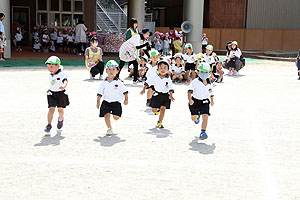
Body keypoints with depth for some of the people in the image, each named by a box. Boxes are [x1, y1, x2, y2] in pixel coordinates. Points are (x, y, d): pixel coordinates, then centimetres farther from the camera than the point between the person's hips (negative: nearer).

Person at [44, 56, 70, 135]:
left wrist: (64, 86, -56)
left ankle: (60, 119, 42)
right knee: (51, 109, -8)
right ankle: (49, 125, -8)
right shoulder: (50, 75, 5)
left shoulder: (61, 74, -18)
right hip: (52, 94, 4)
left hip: (61, 94, -4)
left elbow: (65, 81, -37)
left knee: (60, 109, 11)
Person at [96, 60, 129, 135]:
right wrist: (98, 102, 2)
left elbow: (125, 91, 4)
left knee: (116, 117, -10)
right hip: (106, 102, 2)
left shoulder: (118, 82, -3)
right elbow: (99, 94, 8)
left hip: (116, 102, -2)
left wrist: (126, 99, -4)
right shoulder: (104, 83, 2)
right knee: (106, 115, -12)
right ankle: (109, 128, 9)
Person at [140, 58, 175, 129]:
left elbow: (171, 88, -19)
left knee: (163, 108, -13)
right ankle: (158, 109, 45)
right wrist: (144, 90, -2)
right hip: (157, 95, 2)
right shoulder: (155, 77, -7)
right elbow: (147, 82, 4)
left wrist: (171, 96, -33)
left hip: (165, 95, -2)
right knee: (153, 110, 7)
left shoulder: (168, 79, -13)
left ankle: (159, 122, 1)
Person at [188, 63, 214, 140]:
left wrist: (212, 100, 28)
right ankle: (197, 117, 53)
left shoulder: (209, 84, -2)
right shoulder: (195, 82, -17)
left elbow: (210, 92, 17)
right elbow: (190, 91, -26)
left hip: (205, 102, 1)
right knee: (193, 118, 15)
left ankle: (203, 132, -15)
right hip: (195, 101, -1)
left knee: (205, 117, -19)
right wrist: (190, 99, -42)